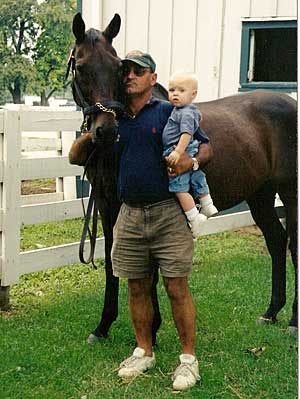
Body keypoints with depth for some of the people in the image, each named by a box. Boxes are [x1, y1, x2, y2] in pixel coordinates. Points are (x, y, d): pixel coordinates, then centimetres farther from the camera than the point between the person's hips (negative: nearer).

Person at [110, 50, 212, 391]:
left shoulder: (169, 112, -1)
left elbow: (206, 147, -2)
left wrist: (191, 160, -21)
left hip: (168, 213, -4)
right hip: (130, 215, 4)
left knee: (177, 288, -2)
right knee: (137, 288, 12)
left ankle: (189, 358, 11)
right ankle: (143, 352, 28)